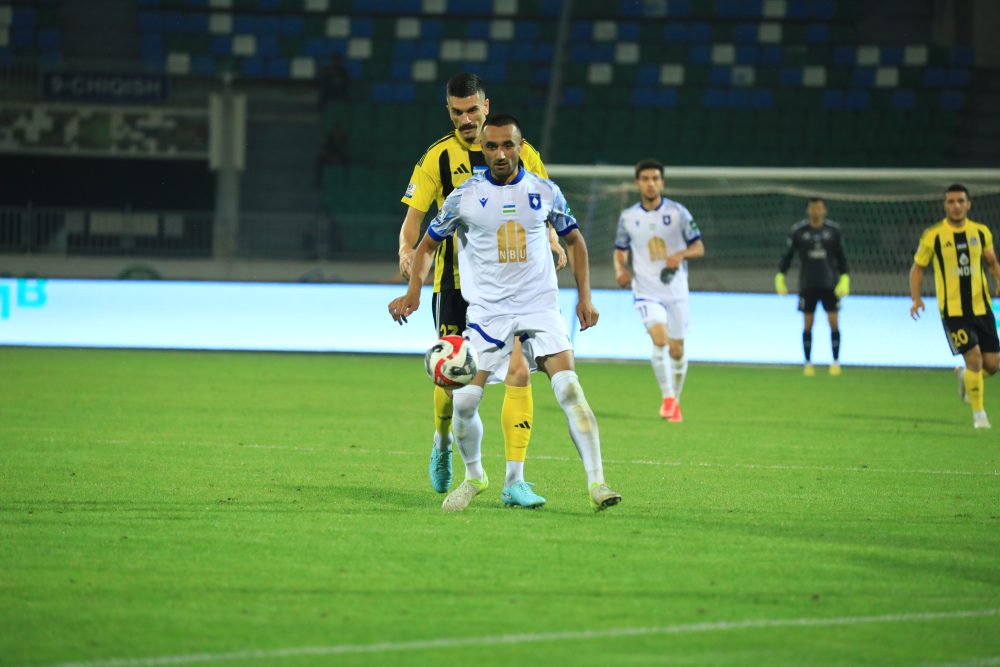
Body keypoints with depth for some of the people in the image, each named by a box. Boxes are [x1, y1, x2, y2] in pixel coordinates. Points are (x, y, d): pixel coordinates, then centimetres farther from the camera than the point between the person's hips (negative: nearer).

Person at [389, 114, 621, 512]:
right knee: (465, 401, -7)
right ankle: (474, 477, 20)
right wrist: (413, 291, -5)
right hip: (487, 311, 0)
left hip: (540, 306, 0)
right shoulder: (464, 197, 0)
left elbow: (574, 240, 17)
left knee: (569, 389, -18)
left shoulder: (545, 192, 3)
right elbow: (428, 244, 10)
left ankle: (596, 482, -17)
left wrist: (584, 296, 11)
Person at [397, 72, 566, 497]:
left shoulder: (519, 152, 2)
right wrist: (407, 250, -21)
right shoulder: (439, 157, -1)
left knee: (518, 373, -12)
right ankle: (442, 443, 36)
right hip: (456, 282, 0)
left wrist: (552, 243, -7)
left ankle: (515, 478, -9)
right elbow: (414, 216, -1)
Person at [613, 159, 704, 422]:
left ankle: (675, 401, 26)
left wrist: (680, 255, -21)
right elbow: (620, 250, 16)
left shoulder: (677, 212, -1)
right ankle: (667, 397, -15)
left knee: (677, 349, 6)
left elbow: (699, 247, 0)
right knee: (659, 339, -23)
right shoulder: (628, 217, 3)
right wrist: (620, 268, -6)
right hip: (647, 291, -1)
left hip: (676, 290, 1)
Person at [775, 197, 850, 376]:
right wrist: (780, 277, -1)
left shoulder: (833, 230, 1)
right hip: (807, 285, 0)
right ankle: (808, 363, 13)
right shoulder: (798, 231, -2)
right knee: (807, 324, 2)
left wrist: (844, 279, -1)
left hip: (830, 285, 0)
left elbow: (841, 256, 7)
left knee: (834, 322, -4)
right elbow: (787, 255, 6)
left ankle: (836, 362, 8)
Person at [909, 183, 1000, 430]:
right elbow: (917, 267, 5)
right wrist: (916, 299, -9)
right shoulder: (933, 236, -5)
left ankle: (964, 375, 36)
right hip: (953, 310, -4)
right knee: (974, 358, -14)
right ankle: (978, 414, 3)